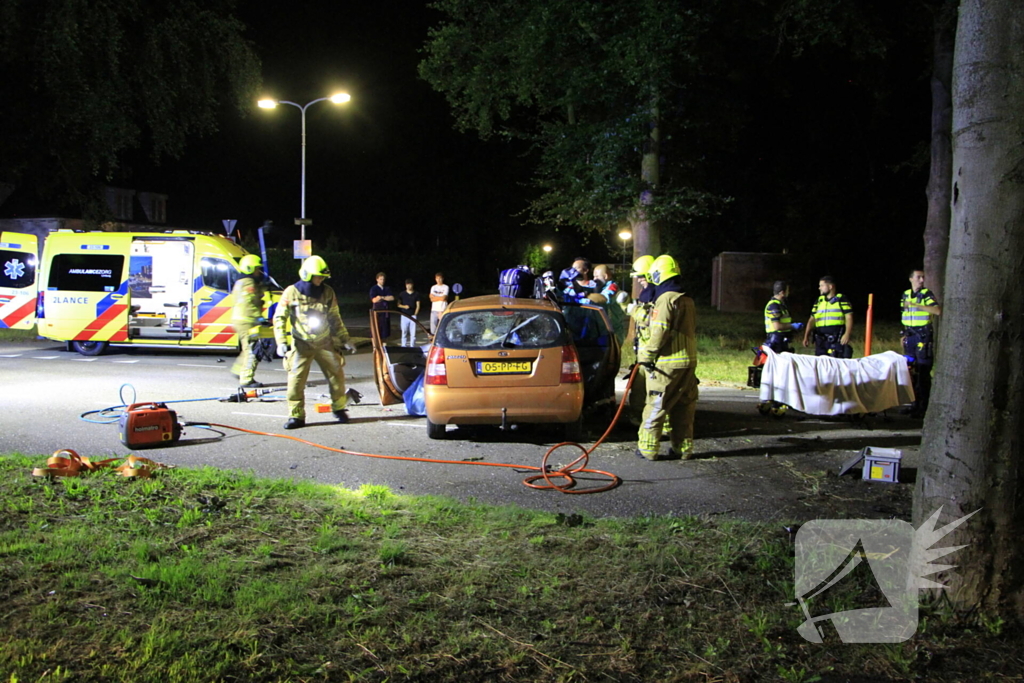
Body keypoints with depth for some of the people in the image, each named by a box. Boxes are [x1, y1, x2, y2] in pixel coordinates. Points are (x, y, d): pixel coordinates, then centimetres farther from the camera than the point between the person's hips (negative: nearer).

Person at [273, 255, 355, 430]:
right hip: (301, 344, -2)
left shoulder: (328, 293, 2)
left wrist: (345, 340, 7)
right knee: (296, 379, -7)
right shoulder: (291, 292, -7)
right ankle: (296, 416, 3)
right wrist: (281, 342, -13)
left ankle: (339, 409, 20)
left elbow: (335, 319, 10)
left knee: (336, 374, 2)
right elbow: (279, 318, -4)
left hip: (325, 343, 3)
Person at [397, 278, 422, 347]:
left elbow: (418, 305, 6)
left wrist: (415, 314, -4)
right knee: (404, 332, 1)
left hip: (413, 316, 0)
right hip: (404, 316, 0)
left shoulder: (416, 294, 6)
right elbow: (398, 304, 9)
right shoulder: (402, 294, 7)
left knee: (413, 333, -2)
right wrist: (404, 306, -10)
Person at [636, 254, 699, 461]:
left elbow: (660, 332, -19)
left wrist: (646, 355, -11)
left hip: (668, 361, -8)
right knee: (684, 406, 11)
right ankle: (684, 448, 14)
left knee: (656, 405, -2)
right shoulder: (688, 300, 15)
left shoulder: (666, 299, -11)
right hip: (689, 360, 8)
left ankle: (647, 448, 1)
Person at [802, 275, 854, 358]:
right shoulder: (818, 301, 18)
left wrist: (847, 334, -16)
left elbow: (849, 318, -3)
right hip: (820, 341, 5)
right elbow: (812, 320, 19)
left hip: (837, 340, -5)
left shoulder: (841, 300, 3)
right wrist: (806, 336, 10)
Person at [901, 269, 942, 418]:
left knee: (923, 372, -6)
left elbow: (938, 311, -20)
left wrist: (916, 305, -23)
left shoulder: (927, 294, -4)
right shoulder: (906, 294, 13)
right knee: (910, 371, 7)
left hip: (923, 335, -6)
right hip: (910, 336, 6)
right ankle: (914, 404, 16)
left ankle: (923, 407, -3)